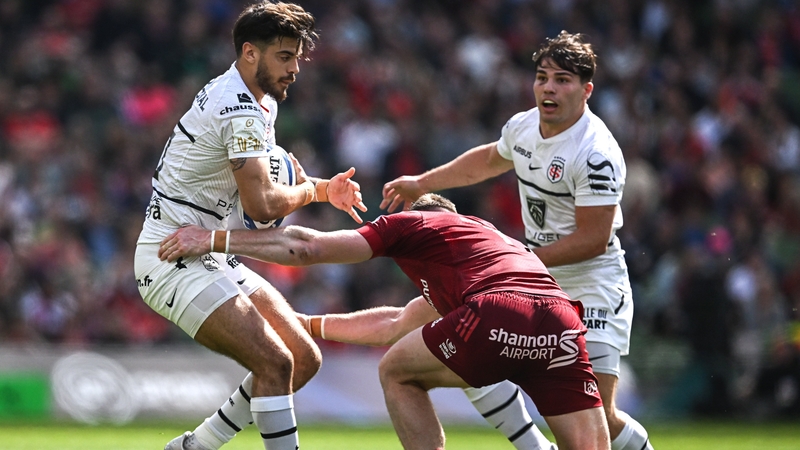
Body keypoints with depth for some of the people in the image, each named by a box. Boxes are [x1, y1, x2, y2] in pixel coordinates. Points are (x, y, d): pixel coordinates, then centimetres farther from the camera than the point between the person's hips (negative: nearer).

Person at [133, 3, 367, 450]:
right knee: (275, 363, -22)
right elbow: (262, 205, -25)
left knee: (305, 360, 5)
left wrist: (324, 187, 9)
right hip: (174, 261, -10)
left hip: (211, 257, 10)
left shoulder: (259, 102, 13)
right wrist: (311, 189, -3)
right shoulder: (242, 112, -19)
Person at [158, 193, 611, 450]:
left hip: (500, 316, -5)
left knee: (398, 373, 20)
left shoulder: (410, 224, 24)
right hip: (563, 322, 6)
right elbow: (395, 325, 54)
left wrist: (213, 238, 28)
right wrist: (310, 324, 63)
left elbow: (307, 247, 20)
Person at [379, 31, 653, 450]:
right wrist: (422, 183, 28)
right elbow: (488, 159, 26)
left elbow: (593, 239, -22)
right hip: (538, 279, 9)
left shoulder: (596, 154, -22)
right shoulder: (523, 126, 3)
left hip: (592, 285, -8)